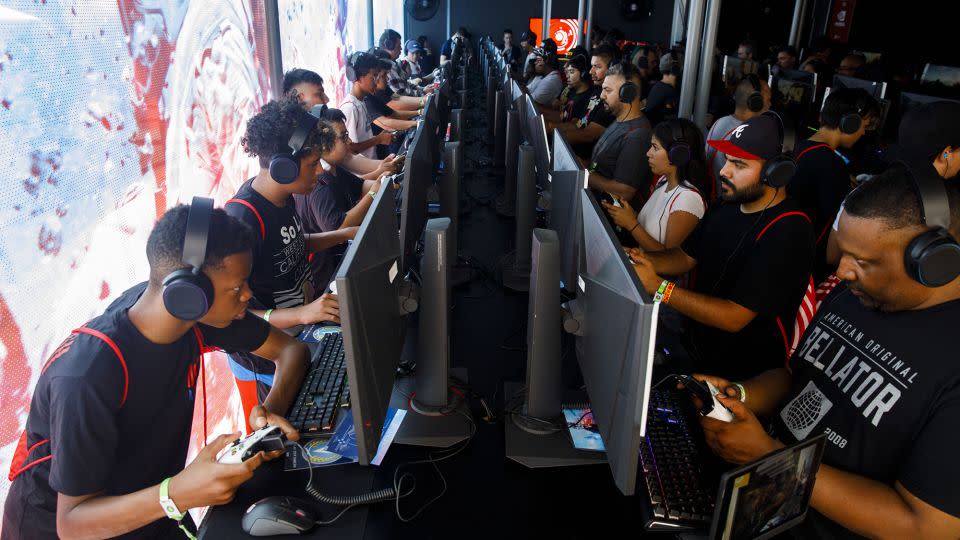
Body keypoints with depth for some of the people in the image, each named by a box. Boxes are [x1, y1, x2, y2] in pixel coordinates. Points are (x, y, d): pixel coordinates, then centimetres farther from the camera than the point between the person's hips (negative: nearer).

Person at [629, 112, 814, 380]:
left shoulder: (788, 231, -24)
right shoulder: (726, 207, 3)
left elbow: (734, 317, -26)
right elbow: (686, 257, 12)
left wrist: (658, 287, -30)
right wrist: (642, 259, -10)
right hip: (693, 344, 8)